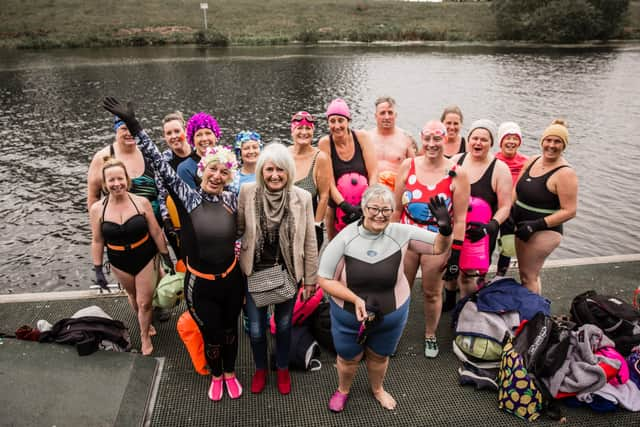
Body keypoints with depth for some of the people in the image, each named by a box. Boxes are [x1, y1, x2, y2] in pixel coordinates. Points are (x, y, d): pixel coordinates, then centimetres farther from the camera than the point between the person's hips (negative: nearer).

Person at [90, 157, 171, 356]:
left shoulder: (141, 202, -17)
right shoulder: (97, 209, -12)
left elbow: (156, 232, -7)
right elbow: (97, 241, -3)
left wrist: (167, 257, -2)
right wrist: (98, 269, -1)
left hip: (146, 259, -2)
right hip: (120, 263, 2)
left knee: (144, 302, 6)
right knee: (133, 296, 24)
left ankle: (145, 336, 32)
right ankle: (145, 323, 52)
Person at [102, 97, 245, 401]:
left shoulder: (233, 200, -6)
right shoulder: (187, 198, -13)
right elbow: (161, 165, -20)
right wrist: (134, 127, -25)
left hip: (231, 279, 2)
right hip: (199, 284, -2)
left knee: (230, 330, 20)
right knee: (211, 335, 14)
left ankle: (230, 373, 48)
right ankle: (216, 376, 45)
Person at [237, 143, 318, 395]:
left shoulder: (302, 198, -13)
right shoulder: (247, 192, -12)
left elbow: (310, 242, -6)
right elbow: (238, 228, 0)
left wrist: (310, 278, -2)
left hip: (288, 273, 0)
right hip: (255, 272, 1)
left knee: (284, 325, 19)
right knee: (256, 328, 13)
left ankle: (283, 369, 45)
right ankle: (260, 369, 43)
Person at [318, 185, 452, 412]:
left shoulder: (400, 233, -17)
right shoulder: (344, 239, -22)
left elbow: (438, 247, -8)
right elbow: (325, 280, -17)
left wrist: (445, 229, -30)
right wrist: (356, 299, -28)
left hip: (392, 314, 2)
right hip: (349, 314, -1)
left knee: (379, 356, 27)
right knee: (349, 358, 22)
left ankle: (377, 389, 59)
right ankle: (343, 390, 55)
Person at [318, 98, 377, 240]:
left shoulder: (361, 137, -7)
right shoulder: (325, 143, -9)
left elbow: (373, 173, -8)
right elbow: (329, 182, -12)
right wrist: (346, 206, -24)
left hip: (365, 205, 1)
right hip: (337, 205, 0)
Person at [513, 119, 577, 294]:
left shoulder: (565, 173, -17)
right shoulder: (532, 161, 4)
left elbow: (569, 211, -18)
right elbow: (516, 190, 14)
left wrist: (537, 225, -21)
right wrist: (508, 212, 0)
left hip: (544, 232, -7)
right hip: (522, 228, 7)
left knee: (528, 275, -3)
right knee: (525, 272, 17)